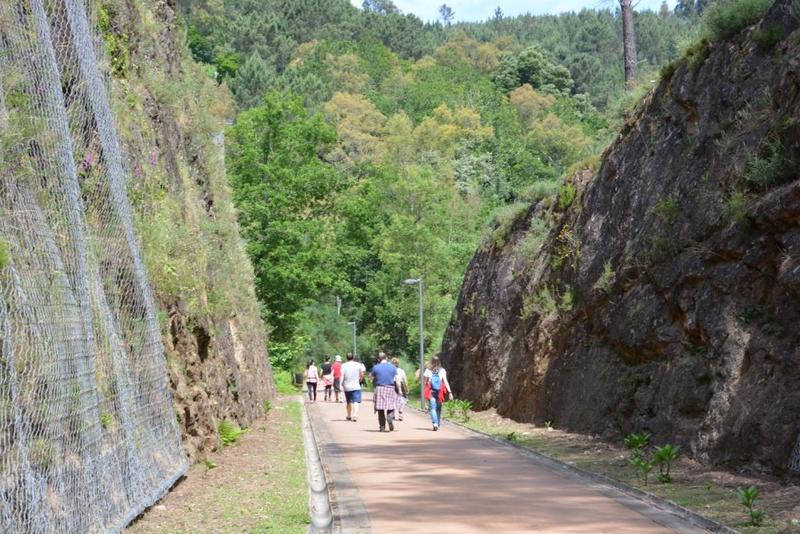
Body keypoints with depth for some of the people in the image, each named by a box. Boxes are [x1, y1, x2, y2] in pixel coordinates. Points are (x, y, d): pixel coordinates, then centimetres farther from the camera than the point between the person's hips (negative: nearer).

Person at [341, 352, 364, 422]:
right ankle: (355, 415, -26)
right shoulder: (358, 365, -3)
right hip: (356, 387, -2)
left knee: (349, 402, 18)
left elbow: (342, 376, -9)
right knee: (356, 402, -7)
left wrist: (341, 385, 0)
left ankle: (349, 416, 30)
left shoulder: (344, 366, -3)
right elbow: (362, 375, 0)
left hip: (347, 387, 2)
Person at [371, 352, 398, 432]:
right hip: (390, 389, 0)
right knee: (390, 407, 8)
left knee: (380, 408, 7)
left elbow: (373, 380, 7)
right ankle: (390, 419, -21)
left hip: (379, 389, 0)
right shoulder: (393, 367, 2)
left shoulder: (375, 368, 0)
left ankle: (382, 426, 5)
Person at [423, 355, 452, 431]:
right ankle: (438, 424, 22)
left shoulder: (428, 371, -1)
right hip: (440, 392, 1)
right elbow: (445, 382, -6)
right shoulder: (442, 371, -1)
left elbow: (424, 383, 0)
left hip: (431, 392, -1)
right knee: (438, 409, 15)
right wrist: (449, 392, -8)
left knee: (433, 408, -5)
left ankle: (435, 423, -25)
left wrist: (424, 391, 8)